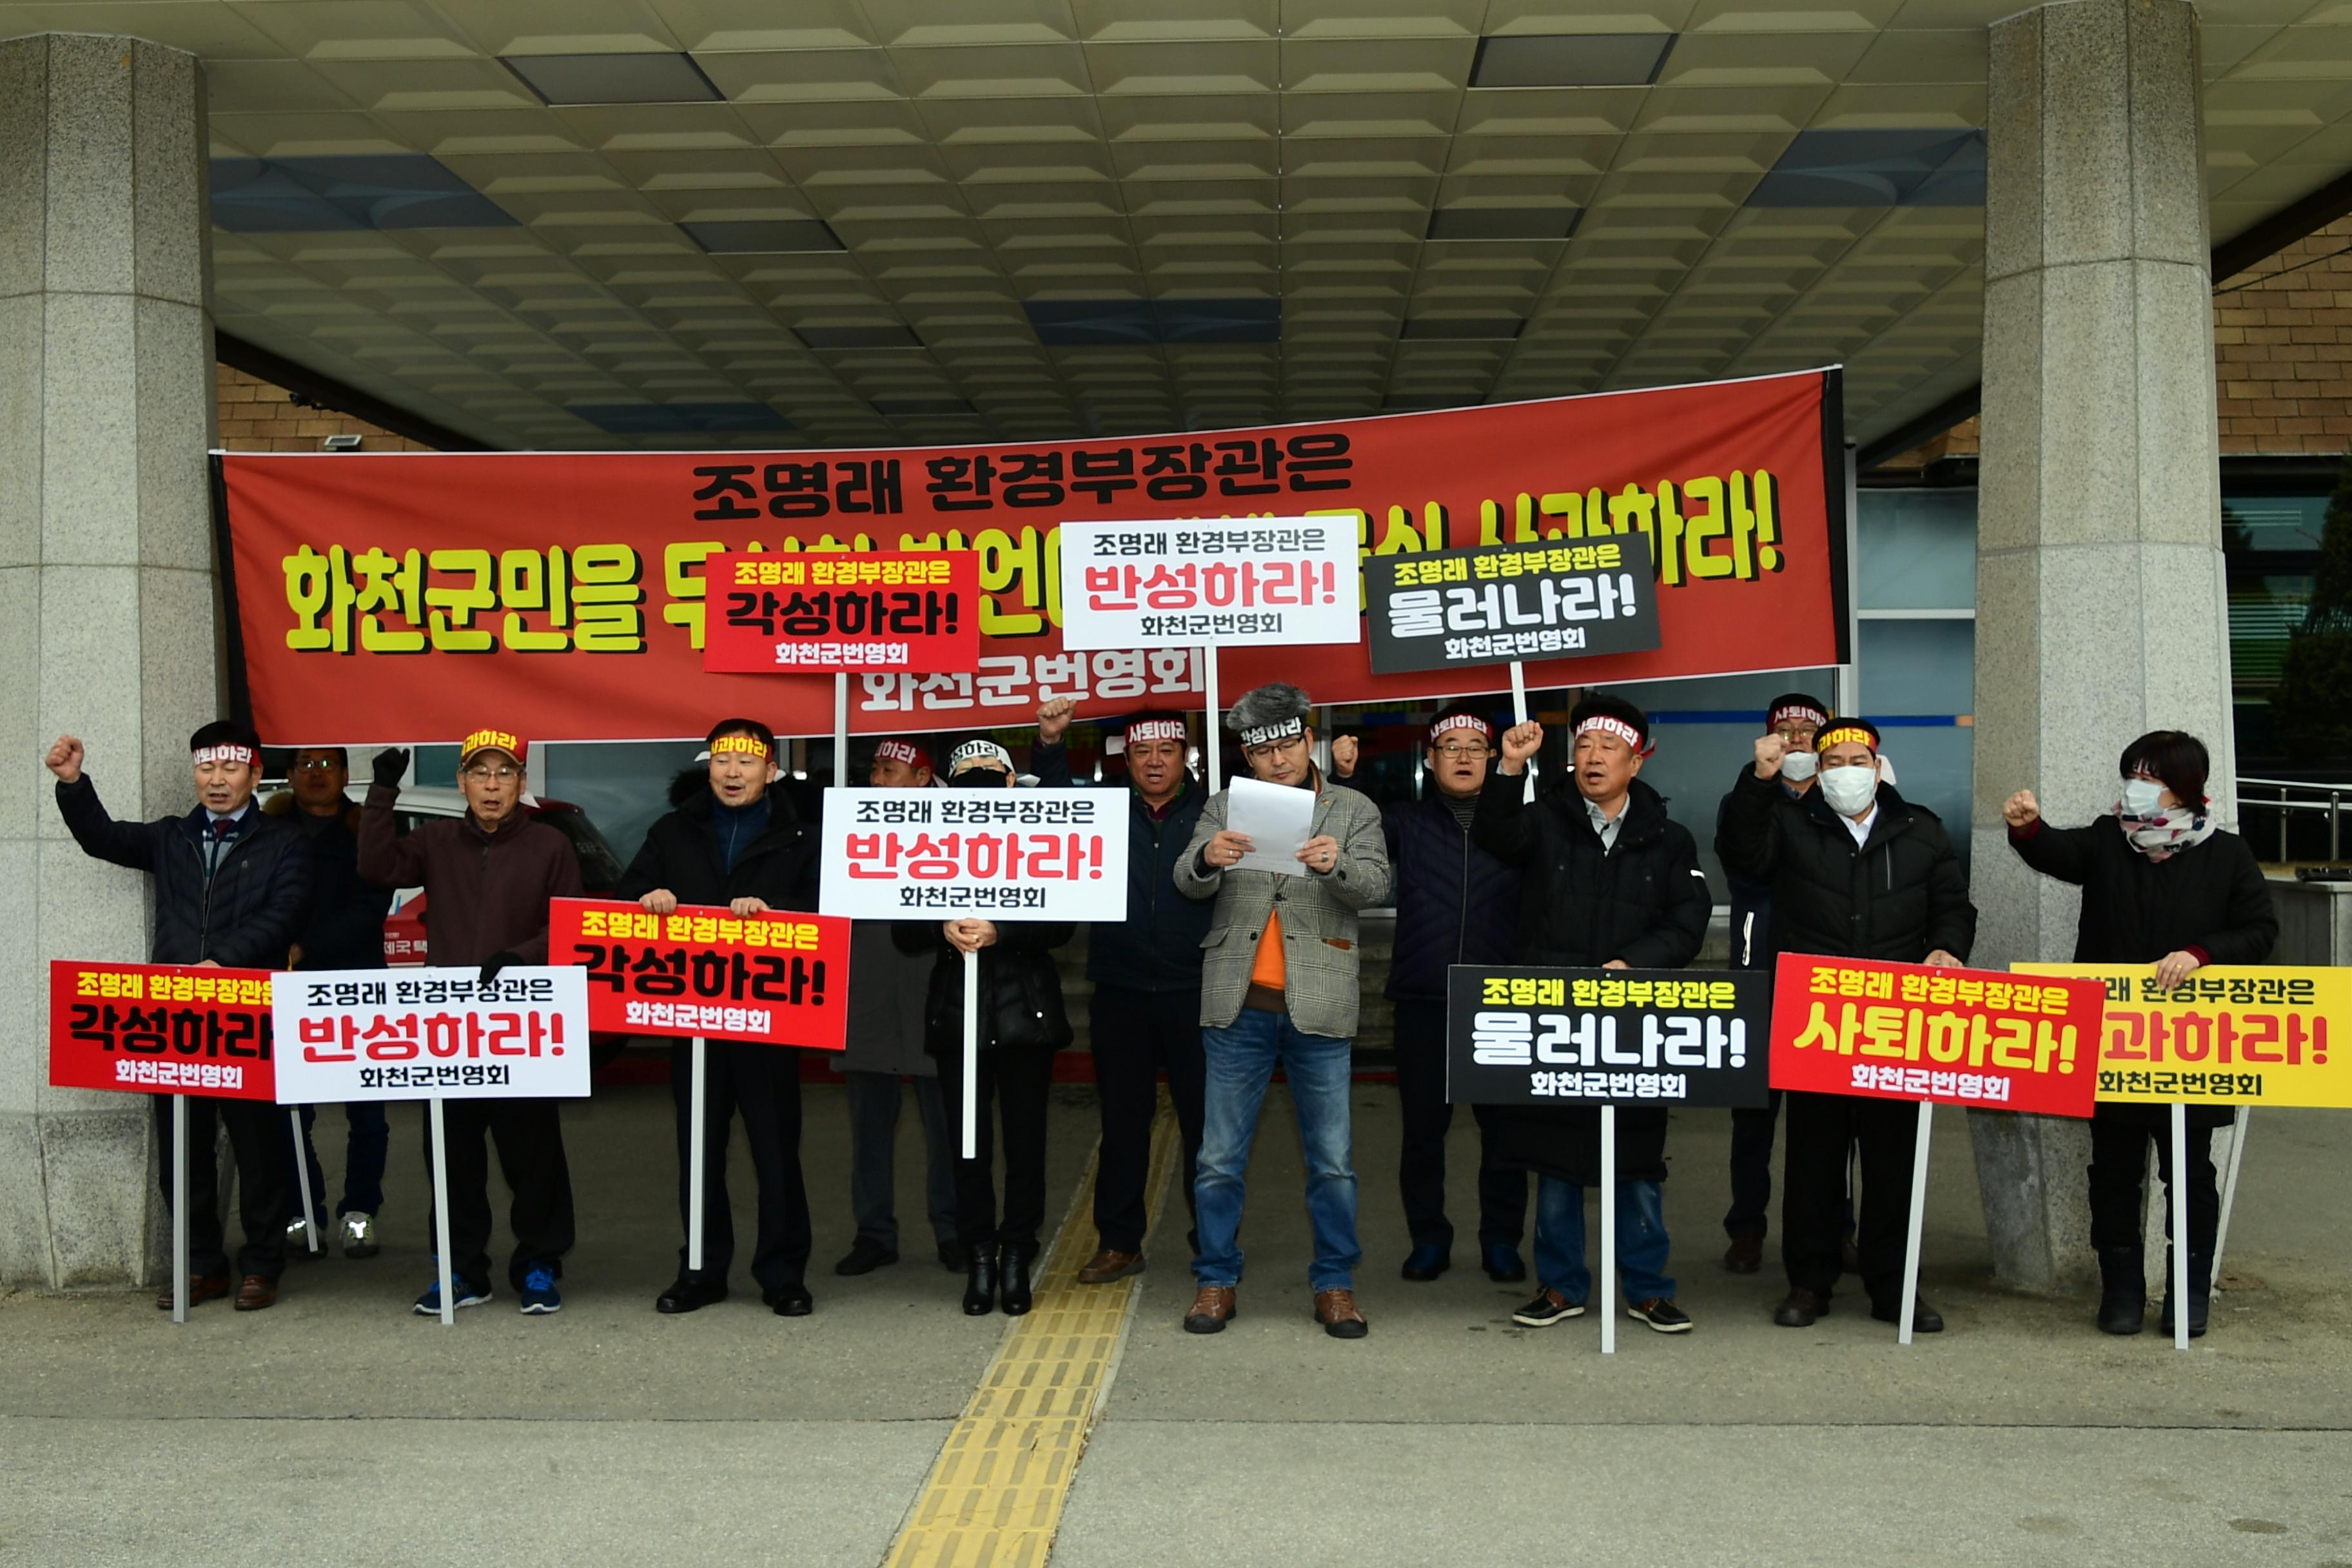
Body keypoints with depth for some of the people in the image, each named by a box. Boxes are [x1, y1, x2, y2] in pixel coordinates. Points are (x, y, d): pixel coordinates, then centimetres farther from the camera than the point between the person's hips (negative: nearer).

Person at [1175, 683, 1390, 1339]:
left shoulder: (1354, 811, 8)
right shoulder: (1224, 808, 10)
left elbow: (1375, 885, -7)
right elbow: (1187, 883, -3)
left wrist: (1334, 865, -29)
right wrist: (1208, 858, -27)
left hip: (1317, 1007, -1)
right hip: (1237, 1007, 1)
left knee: (1331, 1160, 5)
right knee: (1220, 1159, 5)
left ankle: (1335, 1284, 16)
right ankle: (1216, 1280, 17)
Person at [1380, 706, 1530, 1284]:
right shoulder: (1405, 822, 10)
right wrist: (1342, 779, -16)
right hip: (1422, 1003, 0)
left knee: (1505, 1126, 4)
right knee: (1422, 1126, 6)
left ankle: (1502, 1241, 18)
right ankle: (1428, 1239, 19)